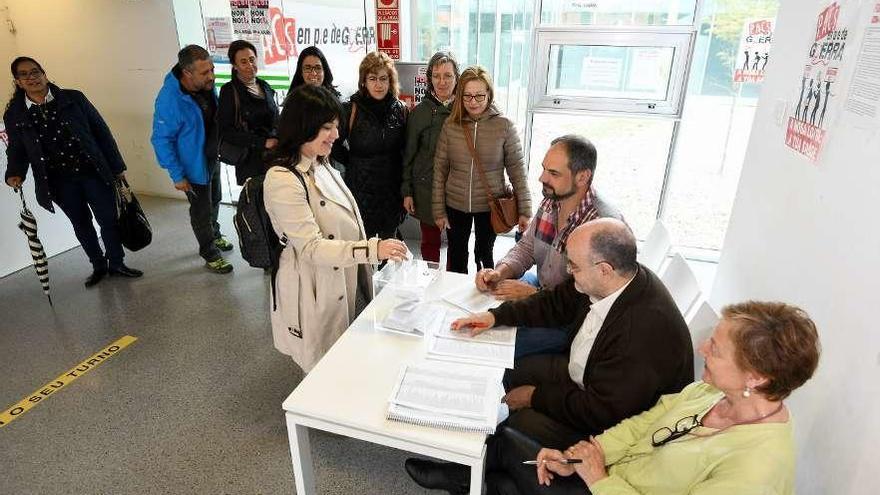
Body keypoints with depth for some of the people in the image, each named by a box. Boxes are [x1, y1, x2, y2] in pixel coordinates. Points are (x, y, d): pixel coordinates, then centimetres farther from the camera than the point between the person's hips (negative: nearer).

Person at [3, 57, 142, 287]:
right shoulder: (14, 115, 2)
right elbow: (16, 149, 12)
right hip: (60, 181, 1)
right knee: (81, 224, 12)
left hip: (93, 172, -1)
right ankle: (98, 266, 29)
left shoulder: (73, 99, -2)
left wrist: (117, 166, 1)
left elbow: (101, 131, 1)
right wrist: (15, 173, -7)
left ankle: (116, 263, 22)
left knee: (108, 219, 3)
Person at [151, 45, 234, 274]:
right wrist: (177, 175, -21)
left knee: (215, 200, 25)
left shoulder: (207, 86, -10)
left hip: (213, 158, 7)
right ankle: (210, 254, 28)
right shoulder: (169, 99, -29)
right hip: (194, 166, -7)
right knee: (201, 210, 9)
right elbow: (161, 140, -22)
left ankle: (215, 235, 50)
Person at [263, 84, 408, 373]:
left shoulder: (321, 166, 7)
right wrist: (373, 249, -35)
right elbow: (312, 247, -25)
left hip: (348, 283, 8)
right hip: (317, 293, -8)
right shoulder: (282, 181, -21)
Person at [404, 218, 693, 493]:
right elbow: (557, 303, 4)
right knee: (508, 372, 5)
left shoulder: (649, 328, -37)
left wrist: (536, 397, -18)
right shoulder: (613, 280, -13)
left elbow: (603, 412, -30)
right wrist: (496, 316, -4)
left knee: (520, 422, -16)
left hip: (608, 426, -8)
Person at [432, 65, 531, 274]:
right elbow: (440, 169, -1)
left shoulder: (504, 126, -10)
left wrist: (524, 210, -7)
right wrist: (439, 210, -1)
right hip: (455, 205, 2)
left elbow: (517, 169, -6)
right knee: (456, 257, 17)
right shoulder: (450, 125, -4)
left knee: (485, 255, 16)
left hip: (490, 206, -2)